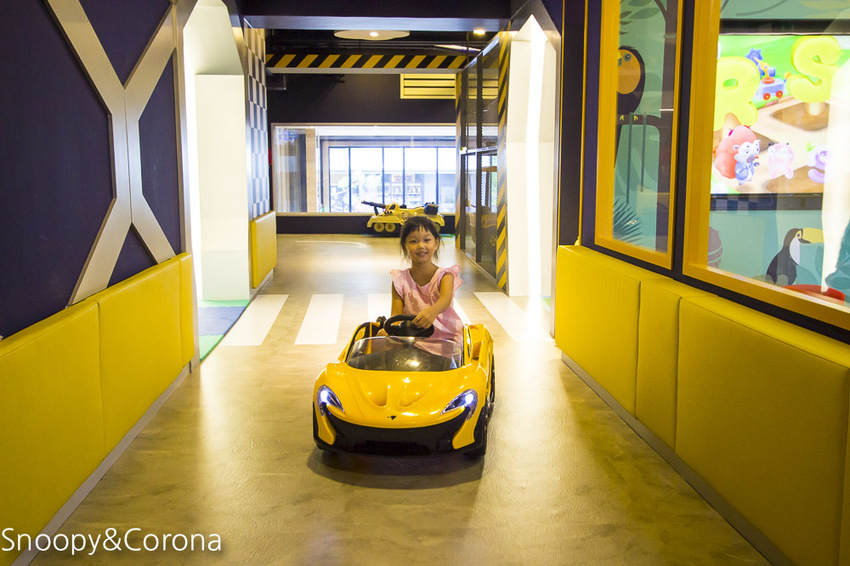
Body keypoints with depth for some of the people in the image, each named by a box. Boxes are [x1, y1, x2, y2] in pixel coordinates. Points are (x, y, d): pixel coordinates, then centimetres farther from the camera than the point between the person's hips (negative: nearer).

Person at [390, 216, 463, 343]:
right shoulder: (401, 280, 7)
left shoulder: (444, 276, 1)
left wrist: (432, 311, -47)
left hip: (446, 336, -2)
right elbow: (396, 313, 0)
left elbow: (446, 299, -21)